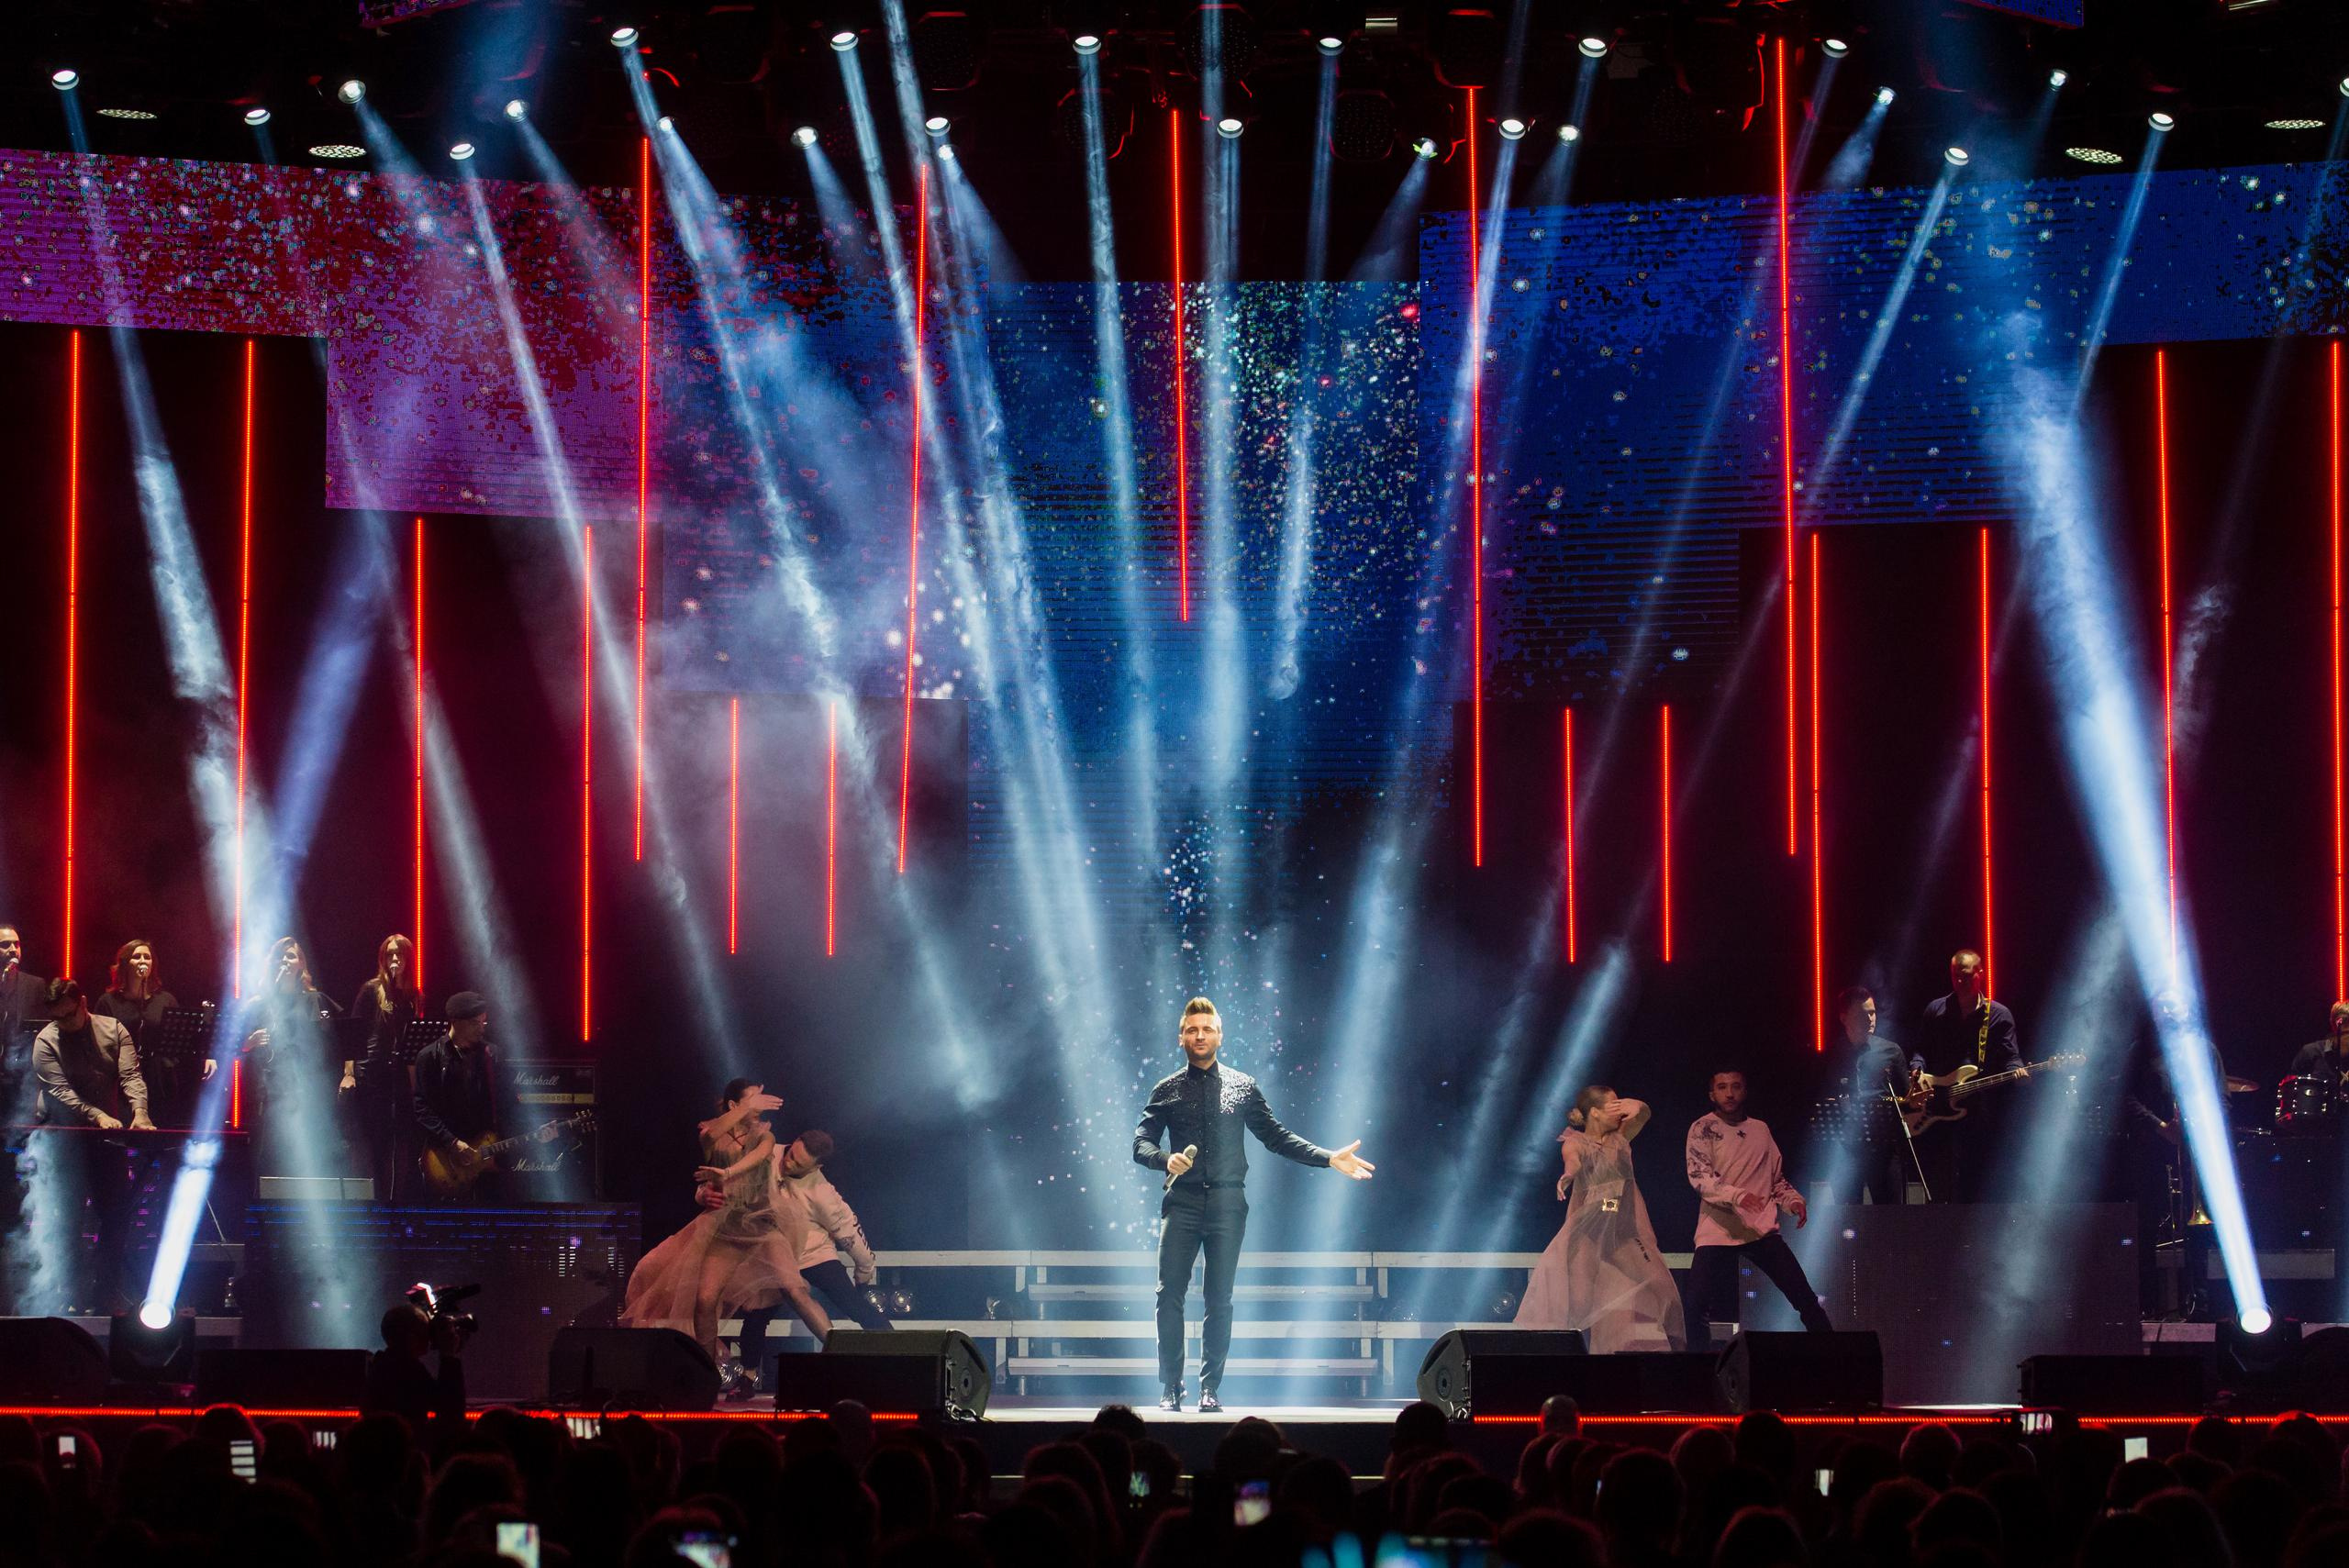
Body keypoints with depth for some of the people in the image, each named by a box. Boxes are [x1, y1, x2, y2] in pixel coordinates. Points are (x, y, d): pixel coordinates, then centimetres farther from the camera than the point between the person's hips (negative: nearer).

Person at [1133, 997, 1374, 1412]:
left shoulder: (1243, 1087, 11)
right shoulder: (1167, 1090, 9)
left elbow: (1277, 1137, 11)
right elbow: (1141, 1143, 5)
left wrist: (1329, 1158, 2)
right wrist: (1165, 1158, -17)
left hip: (1227, 1204, 1)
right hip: (1182, 1202, -1)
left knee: (1220, 1300, 0)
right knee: (1170, 1295, -7)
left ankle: (1210, 1388, 5)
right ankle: (1170, 1389, -2)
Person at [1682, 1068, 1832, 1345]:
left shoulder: (1760, 1129, 14)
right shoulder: (1703, 1129, 0)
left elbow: (1777, 1177, 24)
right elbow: (1699, 1176, -15)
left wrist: (1794, 1200, 3)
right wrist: (1736, 1196, -31)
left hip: (1762, 1229, 3)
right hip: (1717, 1231, -3)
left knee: (1805, 1298, -2)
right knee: (1696, 1309, -11)